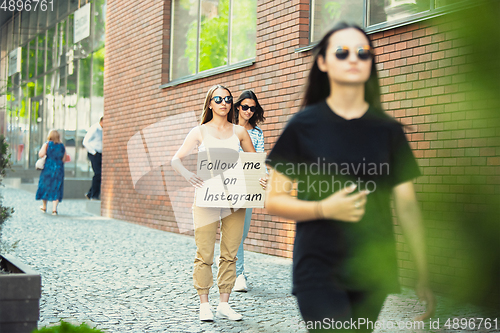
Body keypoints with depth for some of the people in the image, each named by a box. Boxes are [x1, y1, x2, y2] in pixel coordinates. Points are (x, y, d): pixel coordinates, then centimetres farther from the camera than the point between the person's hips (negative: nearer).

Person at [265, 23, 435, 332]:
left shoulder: (388, 130, 6)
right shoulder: (304, 125, -1)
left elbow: (407, 206, 6)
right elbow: (274, 201, 0)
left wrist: (424, 277, 2)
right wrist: (325, 208, -17)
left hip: (374, 269, 3)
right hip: (319, 269, -3)